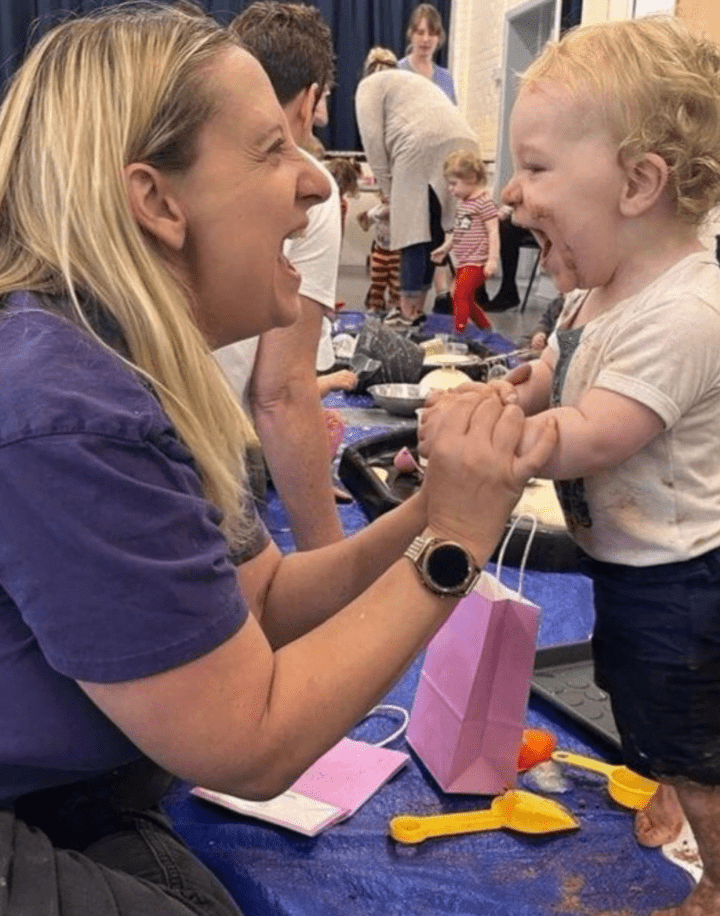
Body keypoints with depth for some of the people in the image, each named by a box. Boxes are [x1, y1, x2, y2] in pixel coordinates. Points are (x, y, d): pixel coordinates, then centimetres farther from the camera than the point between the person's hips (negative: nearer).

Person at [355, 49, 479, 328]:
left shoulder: (369, 85, 19)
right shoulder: (413, 80, 39)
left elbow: (373, 138, 5)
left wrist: (387, 187, 12)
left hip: (425, 147, -7)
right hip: (462, 144, 7)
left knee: (413, 232, -5)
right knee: (432, 232, 10)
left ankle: (407, 313, -6)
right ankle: (417, 309, 13)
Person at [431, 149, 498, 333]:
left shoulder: (484, 202, -13)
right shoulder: (462, 203, 14)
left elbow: (493, 232, -16)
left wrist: (492, 259, -21)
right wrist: (444, 248, 25)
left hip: (476, 262, -9)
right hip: (462, 262, 9)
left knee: (460, 294, -20)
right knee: (467, 299, 15)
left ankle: (458, 331, -21)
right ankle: (487, 329, 29)